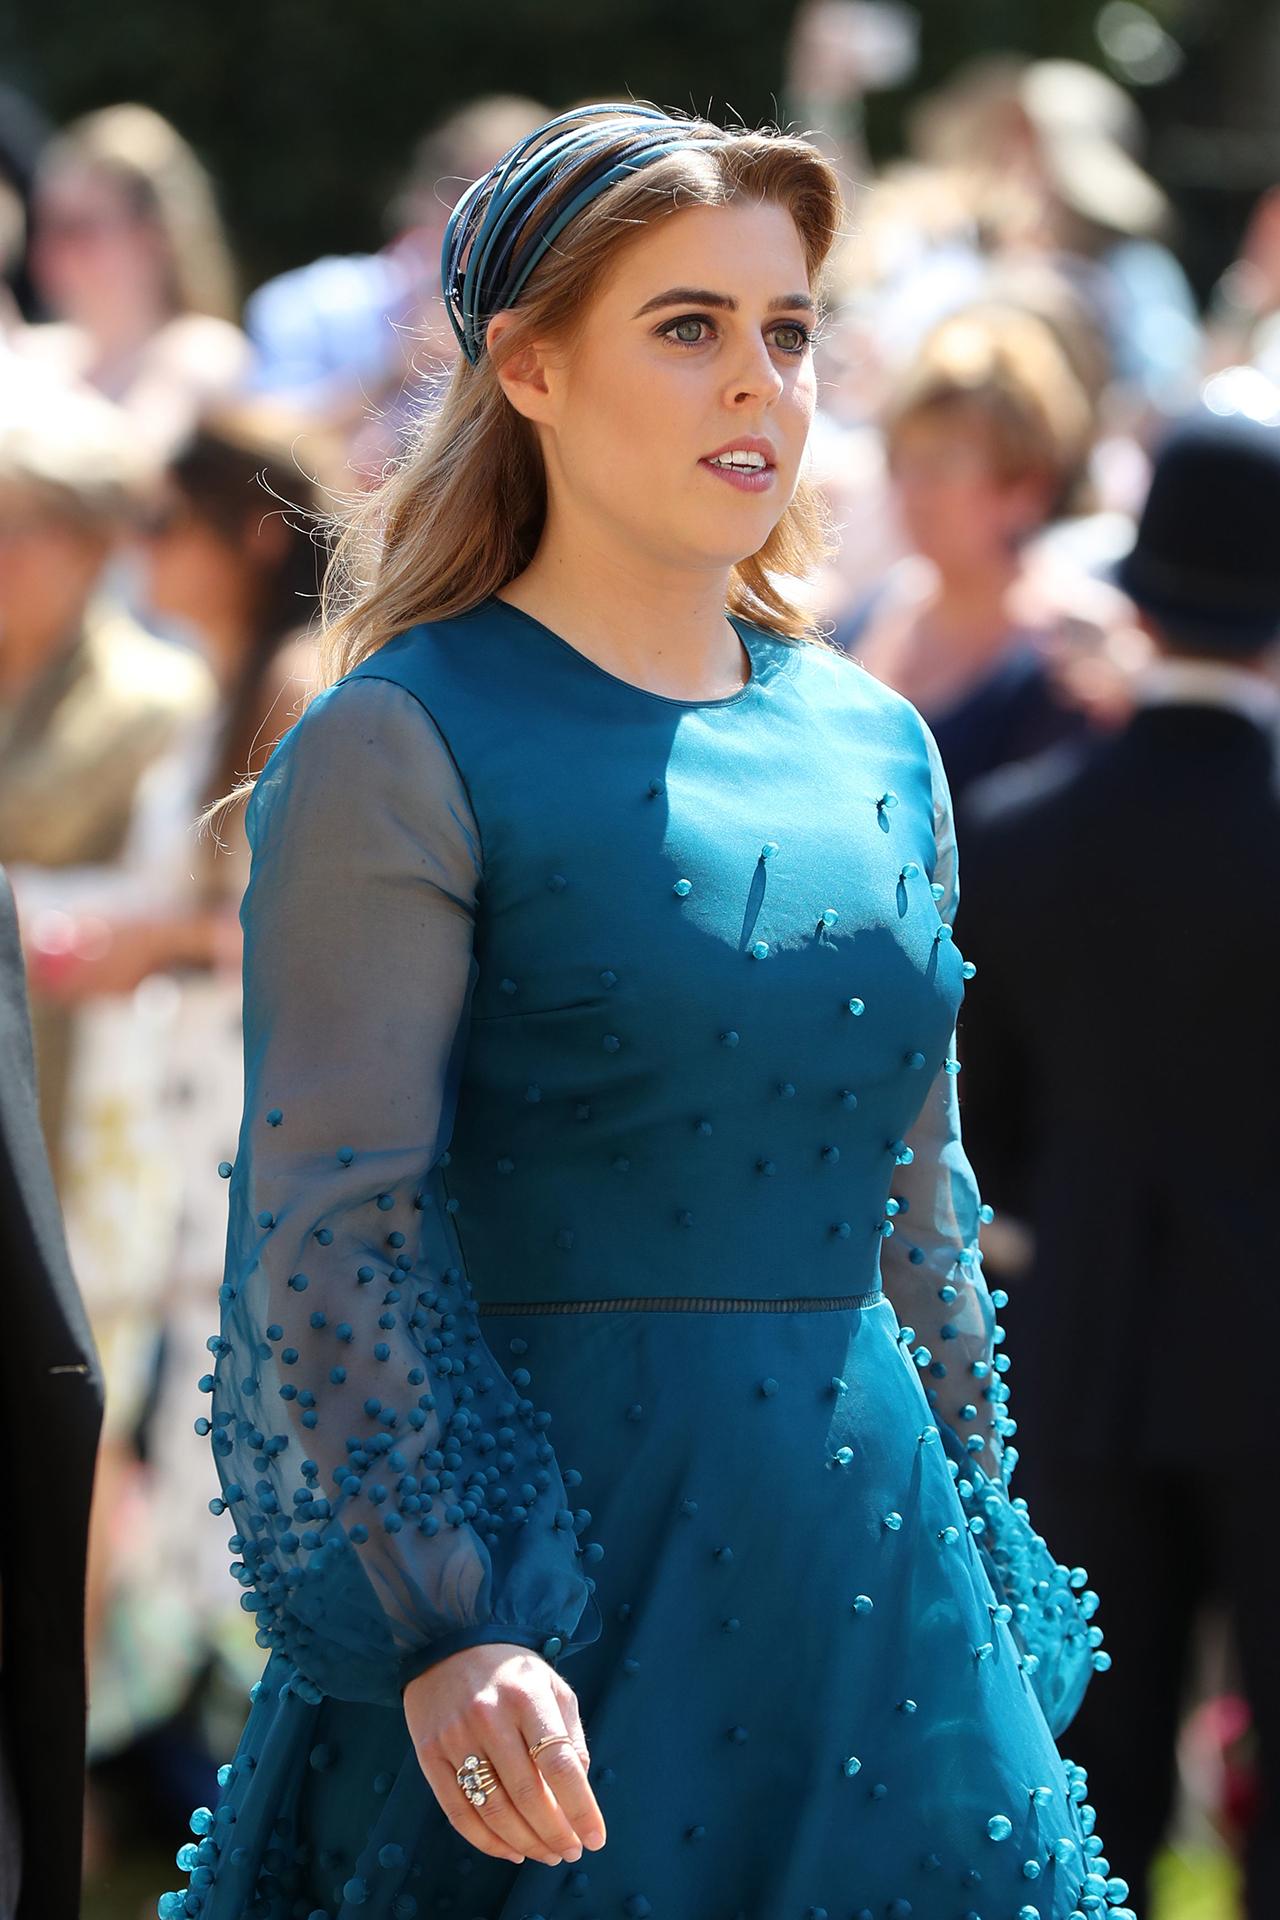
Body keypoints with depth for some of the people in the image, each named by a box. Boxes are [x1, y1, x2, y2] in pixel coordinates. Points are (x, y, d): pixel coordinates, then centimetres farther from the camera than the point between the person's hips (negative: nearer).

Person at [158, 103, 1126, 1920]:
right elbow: (330, 1226, -14)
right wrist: (441, 1625, -24)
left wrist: (975, 1557, 18)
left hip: (869, 1561, 6)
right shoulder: (409, 751, -7)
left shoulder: (874, 748, 11)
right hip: (553, 1557, -6)